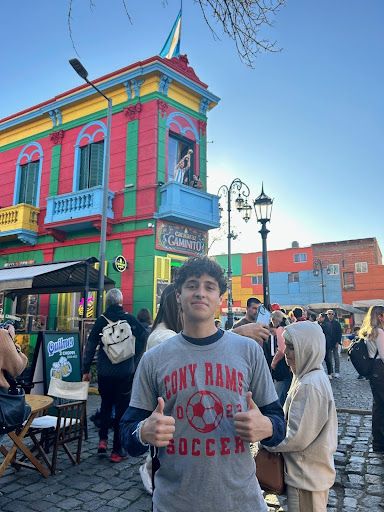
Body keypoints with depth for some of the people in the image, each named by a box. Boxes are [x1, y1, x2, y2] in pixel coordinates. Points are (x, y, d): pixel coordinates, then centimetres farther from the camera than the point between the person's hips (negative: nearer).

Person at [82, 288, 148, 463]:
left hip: (104, 372, 2)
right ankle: (117, 451, 12)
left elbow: (90, 346, 0)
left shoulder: (101, 320, 0)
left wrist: (86, 370, 6)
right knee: (122, 409, 7)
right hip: (125, 372, -2)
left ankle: (102, 440, 17)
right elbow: (144, 335, -15)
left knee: (105, 405, 23)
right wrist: (135, 361, -5)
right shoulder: (129, 319, -4)